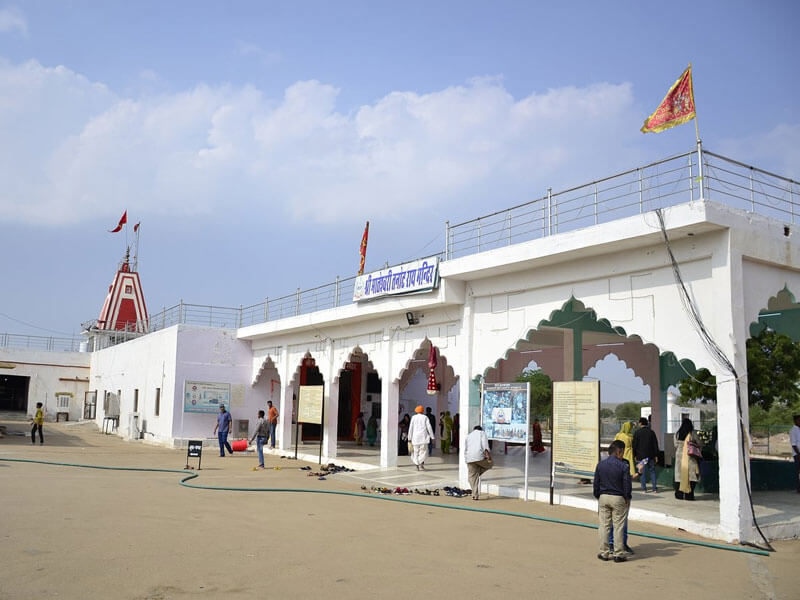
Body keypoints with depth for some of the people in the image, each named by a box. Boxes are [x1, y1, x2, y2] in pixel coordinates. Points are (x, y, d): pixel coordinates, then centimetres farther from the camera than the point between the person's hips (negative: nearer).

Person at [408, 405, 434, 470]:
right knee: (424, 450, 1)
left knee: (416, 451, 8)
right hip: (423, 436, -1)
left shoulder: (413, 417, 6)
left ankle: (417, 465, 2)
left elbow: (411, 428, 3)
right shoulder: (425, 417, 5)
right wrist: (432, 437, 5)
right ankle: (421, 463, -19)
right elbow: (429, 427, 1)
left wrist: (409, 438, 6)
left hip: (415, 437, 1)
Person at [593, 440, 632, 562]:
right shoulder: (624, 466, -12)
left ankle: (604, 553, 13)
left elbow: (596, 483, 5)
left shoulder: (600, 465, 1)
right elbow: (627, 484, -10)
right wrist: (627, 499, 2)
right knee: (618, 527, 4)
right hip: (618, 498, -3)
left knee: (604, 526, 8)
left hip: (603, 497, 3)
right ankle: (618, 554, 8)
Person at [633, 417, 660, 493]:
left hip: (641, 455, -2)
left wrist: (634, 455, 4)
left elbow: (634, 445, -3)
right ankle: (655, 488, 6)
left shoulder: (637, 432, -3)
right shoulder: (651, 432, 4)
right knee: (652, 471, 8)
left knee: (643, 472, 1)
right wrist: (656, 455, 8)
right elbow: (655, 444, 5)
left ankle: (644, 488, 0)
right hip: (651, 455, 2)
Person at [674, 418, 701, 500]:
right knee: (690, 475, 0)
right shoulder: (692, 434, -8)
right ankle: (689, 495, -4)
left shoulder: (677, 434, 3)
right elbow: (699, 444, 0)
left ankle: (679, 494, 11)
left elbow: (676, 446, 8)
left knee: (680, 475, 9)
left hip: (679, 457, 3)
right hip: (690, 458, -3)